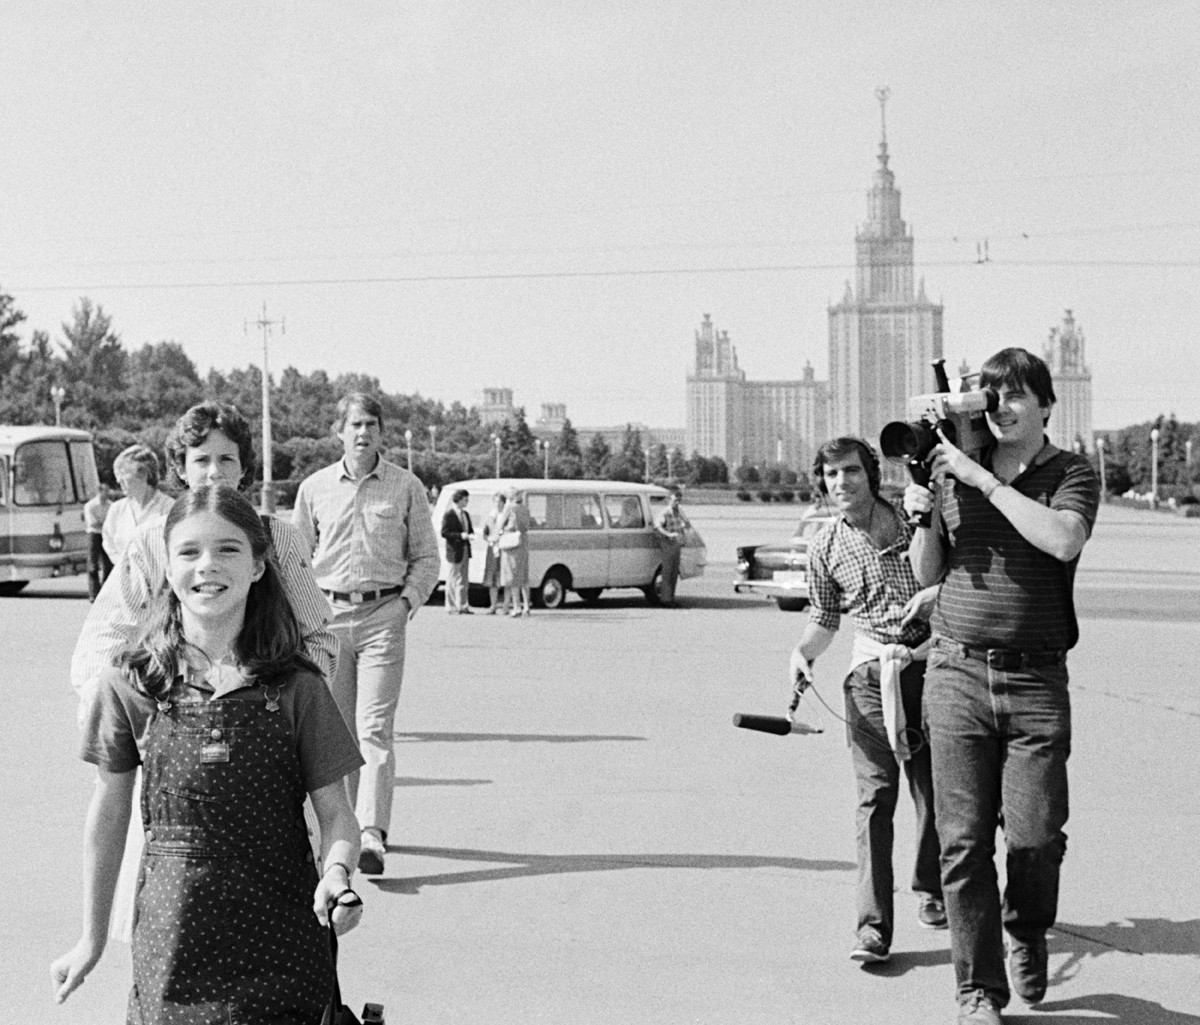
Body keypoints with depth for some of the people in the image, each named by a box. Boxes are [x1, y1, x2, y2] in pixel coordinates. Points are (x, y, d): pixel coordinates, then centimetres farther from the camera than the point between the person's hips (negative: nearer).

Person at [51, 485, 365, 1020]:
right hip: (171, 940, 1)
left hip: (281, 938, 0)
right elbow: (109, 815, 5)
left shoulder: (295, 687, -5)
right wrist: (92, 937, 11)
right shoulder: (131, 684, -3)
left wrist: (336, 872, -23)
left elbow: (336, 814, -2)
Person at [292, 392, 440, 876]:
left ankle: (373, 835, -15)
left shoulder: (406, 487, 4)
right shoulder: (314, 488, 8)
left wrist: (408, 601, -5)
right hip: (328, 614, 3)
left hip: (383, 614, -2)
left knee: (375, 728, -11)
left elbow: (426, 557, 9)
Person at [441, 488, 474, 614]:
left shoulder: (466, 514, 14)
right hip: (454, 551, -8)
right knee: (452, 580, -1)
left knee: (464, 581, 11)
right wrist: (460, 535, -23)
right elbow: (444, 533, -14)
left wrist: (469, 535, -2)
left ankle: (463, 606, 16)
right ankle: (451, 607, 5)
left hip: (465, 550, 8)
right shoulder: (449, 515, -10)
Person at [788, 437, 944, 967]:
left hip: (928, 665, 0)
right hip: (870, 673, 0)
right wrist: (803, 652, -2)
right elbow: (824, 617, 16)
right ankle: (873, 927, -8)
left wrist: (934, 594, -12)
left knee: (932, 790, 9)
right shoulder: (825, 547, 6)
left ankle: (929, 890, 34)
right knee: (875, 796, -8)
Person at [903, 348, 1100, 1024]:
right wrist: (921, 519, -2)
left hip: (1036, 680, -2)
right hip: (956, 672, 2)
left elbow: (1063, 540, -20)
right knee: (964, 838, 0)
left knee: (1036, 834, -3)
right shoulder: (952, 471, 10)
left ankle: (1027, 935, 30)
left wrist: (982, 479, -16)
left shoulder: (1073, 474, 2)